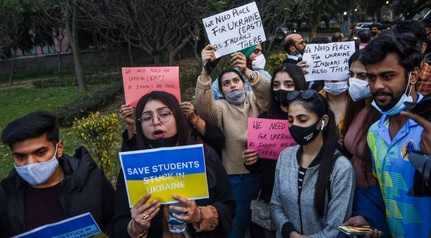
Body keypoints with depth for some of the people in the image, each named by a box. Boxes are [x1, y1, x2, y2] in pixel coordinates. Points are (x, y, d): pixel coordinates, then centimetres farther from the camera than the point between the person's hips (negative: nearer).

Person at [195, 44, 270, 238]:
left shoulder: (255, 100, 4)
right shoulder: (221, 108, -3)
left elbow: (268, 91, -17)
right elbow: (203, 107, -24)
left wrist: (247, 71, -33)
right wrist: (205, 71, -36)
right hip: (237, 176, -2)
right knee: (238, 222, 8)